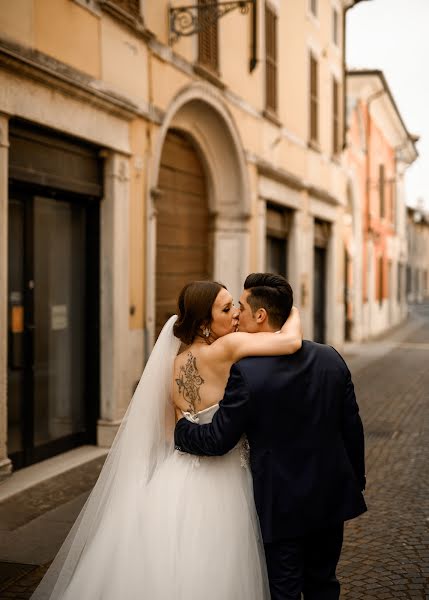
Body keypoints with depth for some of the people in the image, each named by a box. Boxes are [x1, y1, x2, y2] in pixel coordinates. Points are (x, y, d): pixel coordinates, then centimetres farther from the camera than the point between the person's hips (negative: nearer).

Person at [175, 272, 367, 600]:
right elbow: (352, 428, 2)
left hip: (282, 505, -5)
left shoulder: (246, 371, -20)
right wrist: (355, 482, 14)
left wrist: (176, 427, 2)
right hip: (332, 498, 5)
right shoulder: (331, 358, -3)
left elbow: (216, 440, -16)